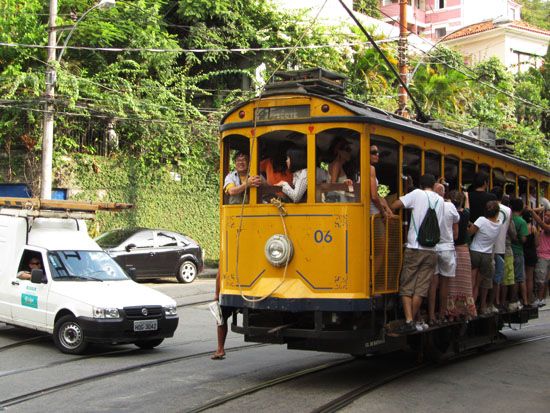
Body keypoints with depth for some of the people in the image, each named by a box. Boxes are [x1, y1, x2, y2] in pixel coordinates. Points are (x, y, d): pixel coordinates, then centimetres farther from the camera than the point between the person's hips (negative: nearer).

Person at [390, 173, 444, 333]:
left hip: (414, 249, -3)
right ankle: (414, 321, 8)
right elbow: (440, 225, 16)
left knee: (406, 287, 0)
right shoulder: (440, 200, 11)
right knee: (420, 288, 6)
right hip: (431, 251, 3)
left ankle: (409, 321, -10)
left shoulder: (417, 194, -2)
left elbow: (393, 206, -8)